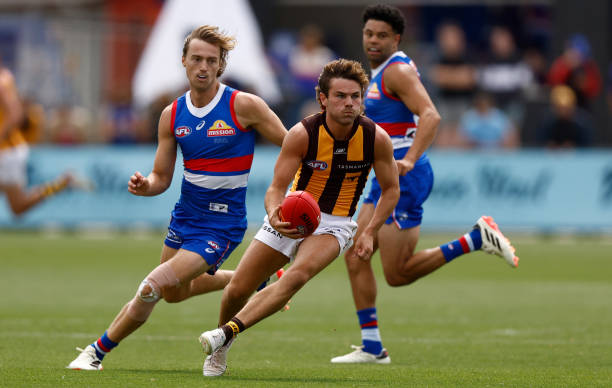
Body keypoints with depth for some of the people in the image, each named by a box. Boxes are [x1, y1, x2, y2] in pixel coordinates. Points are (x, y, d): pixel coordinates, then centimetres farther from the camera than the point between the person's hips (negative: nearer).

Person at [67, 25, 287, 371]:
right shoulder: (172, 115, 0)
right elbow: (162, 177, 5)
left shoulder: (243, 105, -15)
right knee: (174, 293, 24)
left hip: (222, 222, -7)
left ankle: (98, 352, 0)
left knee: (152, 288, -17)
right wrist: (144, 185, -17)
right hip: (185, 214, 7)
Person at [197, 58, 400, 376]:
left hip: (334, 225, -1)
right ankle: (219, 351, 30)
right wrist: (274, 215, -42)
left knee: (298, 275, -33)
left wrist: (369, 233, -12)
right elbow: (276, 188, -18)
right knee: (237, 290, 1)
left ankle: (228, 332, -29)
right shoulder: (302, 134, -19)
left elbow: (391, 189, 0)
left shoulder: (376, 138, -15)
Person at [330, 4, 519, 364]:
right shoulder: (382, 72, 18)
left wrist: (408, 160, -37)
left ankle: (477, 238, -2)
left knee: (398, 273, -9)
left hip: (405, 178, -10)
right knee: (355, 256, 5)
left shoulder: (397, 70, -12)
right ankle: (372, 347, 7)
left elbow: (430, 116, -26)